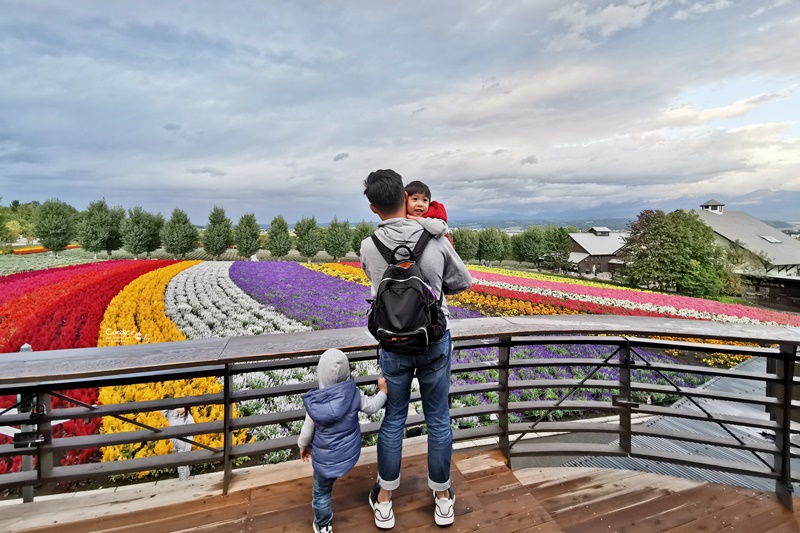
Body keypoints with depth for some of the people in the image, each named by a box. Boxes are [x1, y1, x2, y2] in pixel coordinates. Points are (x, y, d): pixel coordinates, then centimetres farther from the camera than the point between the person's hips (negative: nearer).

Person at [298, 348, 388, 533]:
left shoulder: (314, 403, -22)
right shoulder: (353, 394, -19)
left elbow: (307, 431, -9)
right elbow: (372, 407, -2)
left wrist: (303, 446, 12)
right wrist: (383, 391, 14)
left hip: (326, 457, -2)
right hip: (350, 453, 2)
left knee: (321, 490, 21)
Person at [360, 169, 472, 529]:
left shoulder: (368, 248, -11)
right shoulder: (435, 240, -13)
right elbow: (463, 282, 1)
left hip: (393, 345, 0)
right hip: (435, 342, 0)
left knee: (392, 420, 17)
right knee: (438, 420, 17)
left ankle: (384, 503, 34)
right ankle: (442, 499, 36)